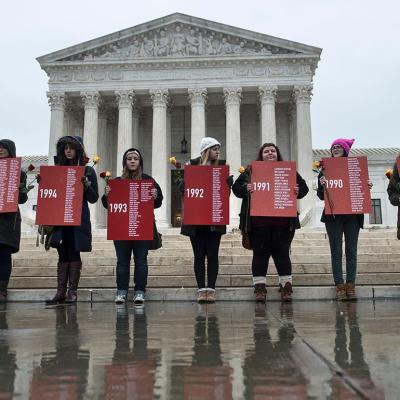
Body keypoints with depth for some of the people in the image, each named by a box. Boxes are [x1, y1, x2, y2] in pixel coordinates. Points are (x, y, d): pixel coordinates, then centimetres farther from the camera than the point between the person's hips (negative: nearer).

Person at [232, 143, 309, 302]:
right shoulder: (250, 171, 9)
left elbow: (304, 186, 13)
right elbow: (236, 187, 5)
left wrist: (298, 191, -10)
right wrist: (246, 189, -16)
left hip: (283, 221, 1)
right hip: (258, 221, 0)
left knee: (282, 253, 4)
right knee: (260, 253, 3)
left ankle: (286, 286, 13)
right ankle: (259, 287, 10)